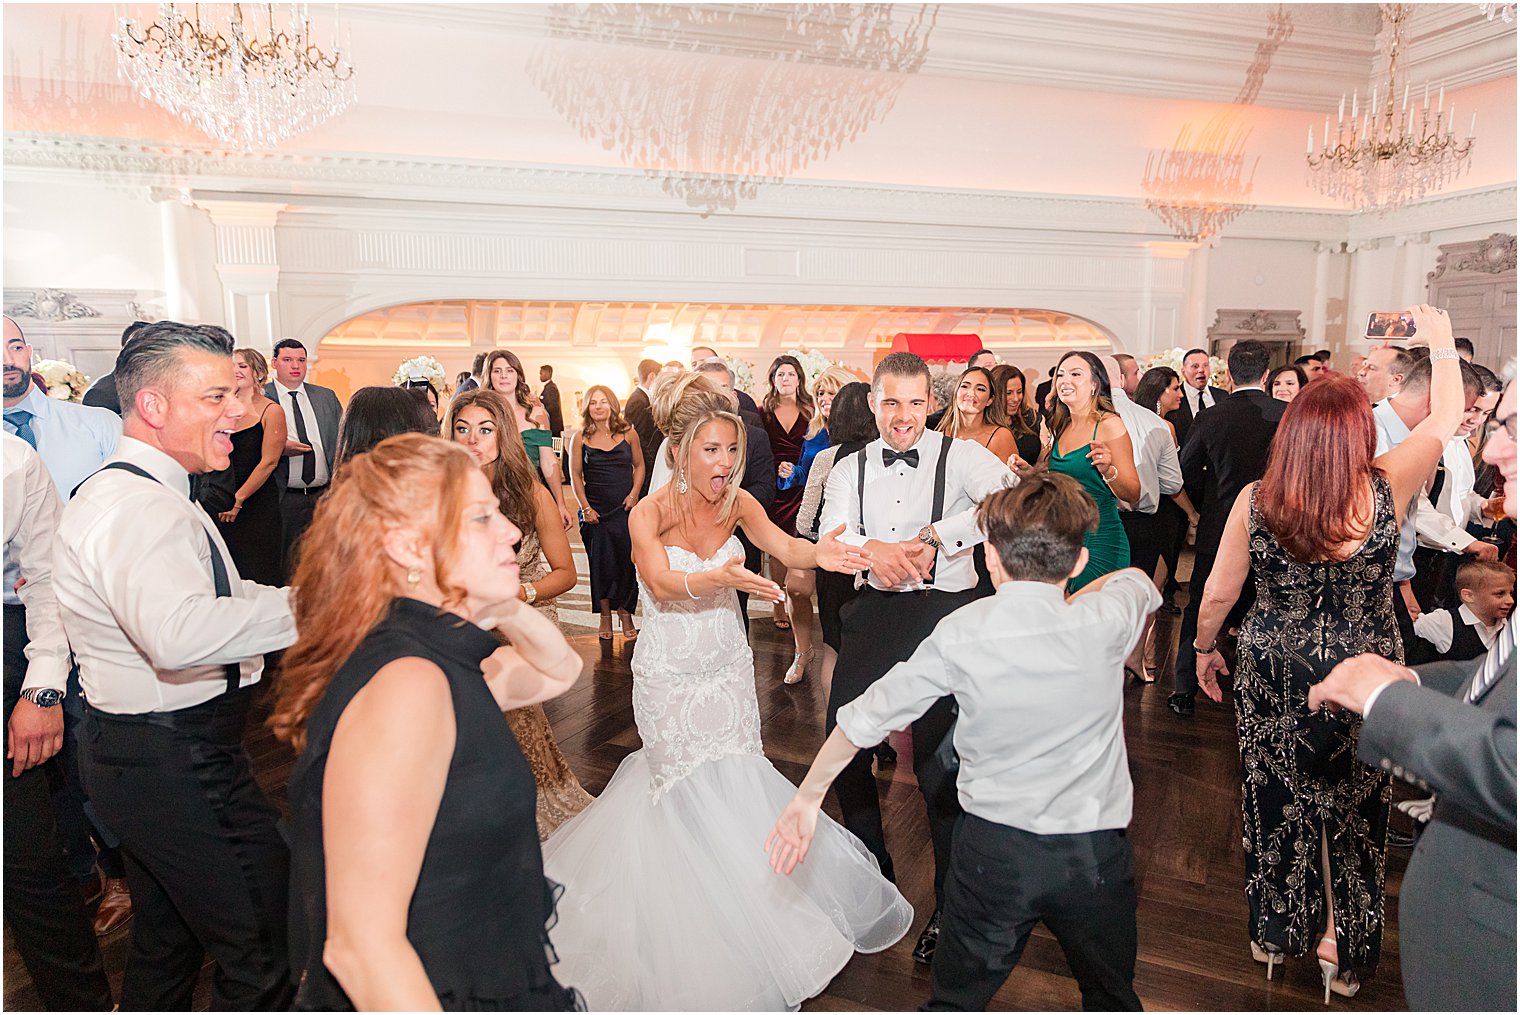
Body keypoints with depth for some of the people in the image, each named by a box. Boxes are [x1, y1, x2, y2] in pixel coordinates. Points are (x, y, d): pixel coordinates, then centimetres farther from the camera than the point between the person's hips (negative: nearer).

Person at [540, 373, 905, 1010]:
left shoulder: (736, 502, -4)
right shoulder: (649, 514, -15)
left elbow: (786, 548, -21)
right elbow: (663, 584, -32)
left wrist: (819, 553, -44)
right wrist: (721, 577, -51)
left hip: (729, 672, 3)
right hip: (670, 677, -3)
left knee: (734, 784, 7)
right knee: (697, 797, 5)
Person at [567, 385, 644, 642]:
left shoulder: (627, 433, 2)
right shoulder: (580, 437, 1)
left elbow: (639, 466, 10)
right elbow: (575, 475, 3)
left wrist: (634, 494, -3)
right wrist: (585, 507, -4)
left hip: (625, 508, 0)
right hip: (594, 511, 0)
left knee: (627, 561, 0)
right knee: (600, 563, 4)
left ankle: (626, 615, 12)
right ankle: (605, 617, 15)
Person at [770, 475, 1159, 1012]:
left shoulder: (961, 634, -14)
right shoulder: (1105, 624, -14)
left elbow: (867, 715, -6)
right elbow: (1137, 578, 11)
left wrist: (807, 798, 6)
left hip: (992, 849, 0)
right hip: (1094, 856, 1)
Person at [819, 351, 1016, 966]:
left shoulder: (961, 456, -4)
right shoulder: (849, 470, 8)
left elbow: (1013, 499, -23)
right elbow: (829, 539, -6)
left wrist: (934, 537, -27)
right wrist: (870, 550, -28)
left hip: (946, 613, -4)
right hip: (874, 614, 4)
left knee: (938, 762, -2)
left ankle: (951, 907, 20)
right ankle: (874, 876, 34)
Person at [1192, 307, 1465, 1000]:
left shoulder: (1255, 500, -16)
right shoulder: (1386, 489, -17)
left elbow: (1218, 594, -6)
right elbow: (1447, 417, 1)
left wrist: (1204, 648, 13)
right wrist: (1441, 341, 16)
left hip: (1273, 676, 0)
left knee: (1277, 801, 18)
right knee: (1354, 808, 18)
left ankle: (1274, 932, 36)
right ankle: (1342, 948, 32)